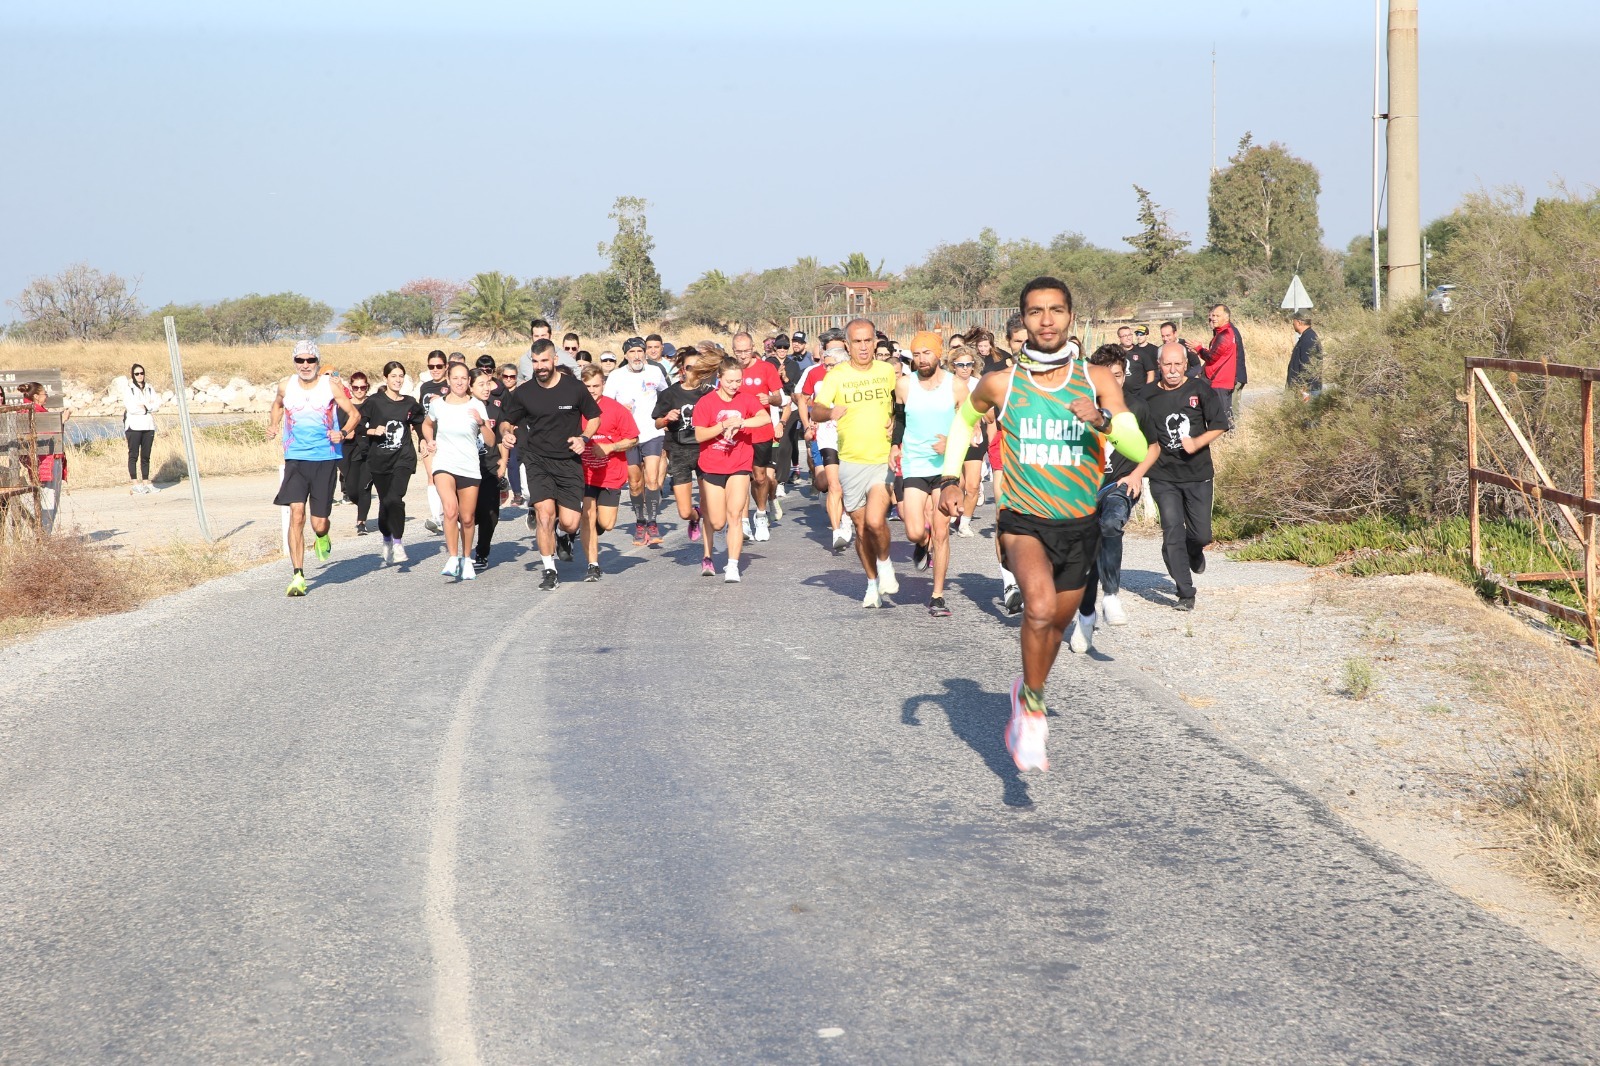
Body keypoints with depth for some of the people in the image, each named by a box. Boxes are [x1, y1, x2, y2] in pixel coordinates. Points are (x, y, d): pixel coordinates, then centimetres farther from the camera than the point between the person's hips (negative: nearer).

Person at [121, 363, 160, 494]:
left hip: (148, 426, 5)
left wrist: (144, 406, -11)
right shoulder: (128, 389, -1)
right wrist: (149, 405, -6)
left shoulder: (149, 388, 15)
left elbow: (156, 404, 5)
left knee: (146, 456, 6)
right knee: (133, 455, -5)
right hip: (134, 426, -5)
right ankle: (134, 484, -6)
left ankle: (146, 482, 10)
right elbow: (131, 407, -13)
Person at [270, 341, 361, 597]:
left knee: (319, 523, 1)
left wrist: (343, 432, -15)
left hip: (325, 460, -1)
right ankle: (298, 575, -13)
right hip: (295, 460, 1)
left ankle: (322, 538, 41)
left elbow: (355, 414, 4)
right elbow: (277, 404, 27)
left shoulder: (331, 386, -2)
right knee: (296, 514, -15)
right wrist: (275, 425, 7)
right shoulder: (285, 386, 4)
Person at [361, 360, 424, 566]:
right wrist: (373, 431, -16)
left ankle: (397, 543, -13)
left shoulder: (410, 404, 7)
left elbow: (419, 424, 24)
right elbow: (358, 425, 0)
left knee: (394, 499, -20)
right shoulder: (374, 402, -1)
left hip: (403, 458, 0)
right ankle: (387, 542, 28)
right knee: (385, 501, 8)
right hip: (379, 459, 0)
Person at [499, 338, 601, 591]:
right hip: (537, 461, 0)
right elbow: (508, 421, 15)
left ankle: (562, 534, 32)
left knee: (570, 523, -7)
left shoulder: (574, 388, -3)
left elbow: (594, 417, 10)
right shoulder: (523, 393, 0)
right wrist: (508, 433, -8)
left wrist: (583, 438, -7)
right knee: (545, 513, -16)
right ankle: (549, 570, -1)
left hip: (569, 461, 0)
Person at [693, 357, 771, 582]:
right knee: (717, 523, 2)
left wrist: (740, 423, -28)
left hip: (739, 466, 1)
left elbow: (765, 418, -16)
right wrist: (724, 425, -22)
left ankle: (733, 567, -12)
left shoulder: (746, 398, -1)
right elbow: (699, 435, -12)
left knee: (734, 514, -14)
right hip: (712, 466, 0)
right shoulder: (706, 402, -5)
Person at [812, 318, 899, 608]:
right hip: (851, 462, 1)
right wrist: (830, 412, -38)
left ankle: (884, 564, 10)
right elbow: (815, 410, -16)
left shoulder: (888, 372, 2)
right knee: (861, 528, 9)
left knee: (875, 520, -19)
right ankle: (873, 584, 28)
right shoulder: (836, 375, -4)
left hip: (884, 459, -1)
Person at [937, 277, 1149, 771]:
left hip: (1080, 526, 3)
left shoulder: (1097, 380, -6)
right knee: (1040, 605, -30)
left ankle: (1027, 694, 50)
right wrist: (950, 478, 6)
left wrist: (1104, 420, -30)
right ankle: (1032, 706, -9)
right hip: (1023, 520, -3)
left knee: (1057, 624, 19)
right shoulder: (1001, 384, -6)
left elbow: (1138, 448, -12)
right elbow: (963, 419, 16)